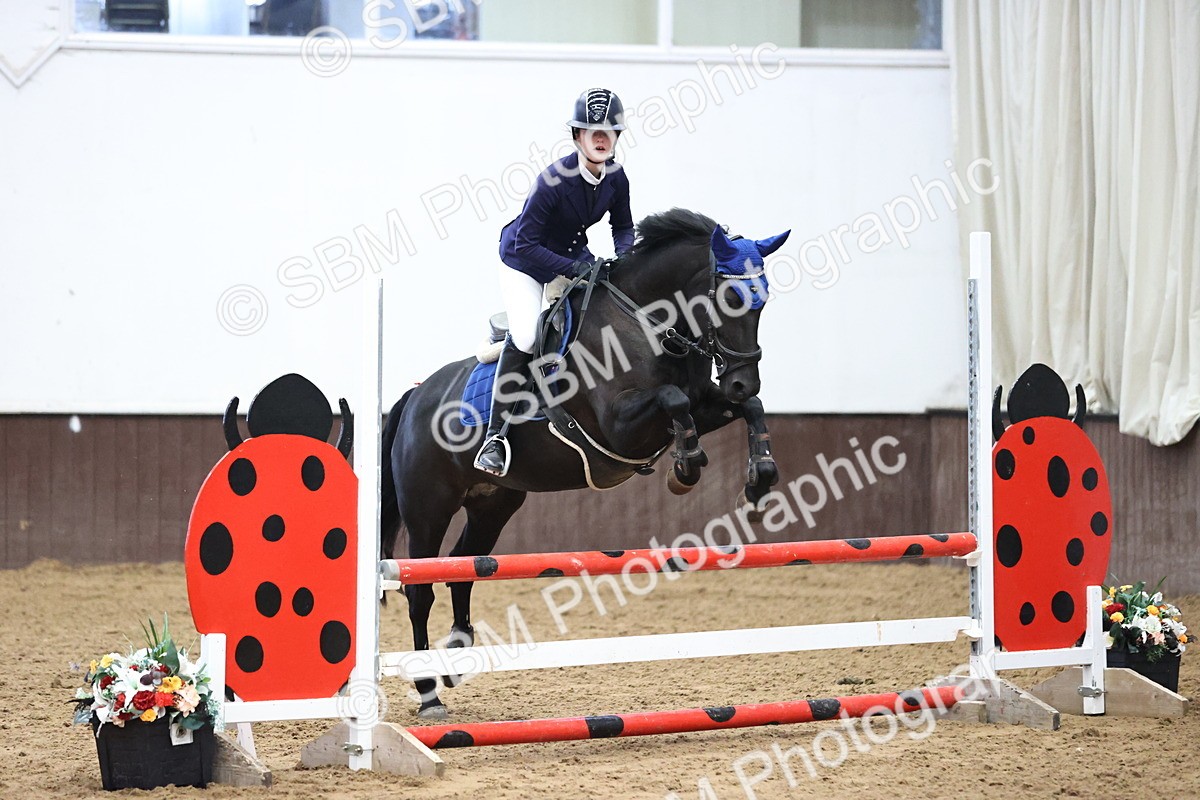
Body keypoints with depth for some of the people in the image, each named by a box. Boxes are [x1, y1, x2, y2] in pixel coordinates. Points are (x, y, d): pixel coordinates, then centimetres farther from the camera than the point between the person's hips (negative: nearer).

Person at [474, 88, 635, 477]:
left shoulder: (616, 178, -11)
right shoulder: (554, 180, -30)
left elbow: (622, 226, 7)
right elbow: (525, 243, -30)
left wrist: (623, 256, -15)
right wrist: (573, 268, -36)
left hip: (574, 256, 6)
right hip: (525, 259, -6)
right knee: (525, 335, -24)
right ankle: (495, 434, -20)